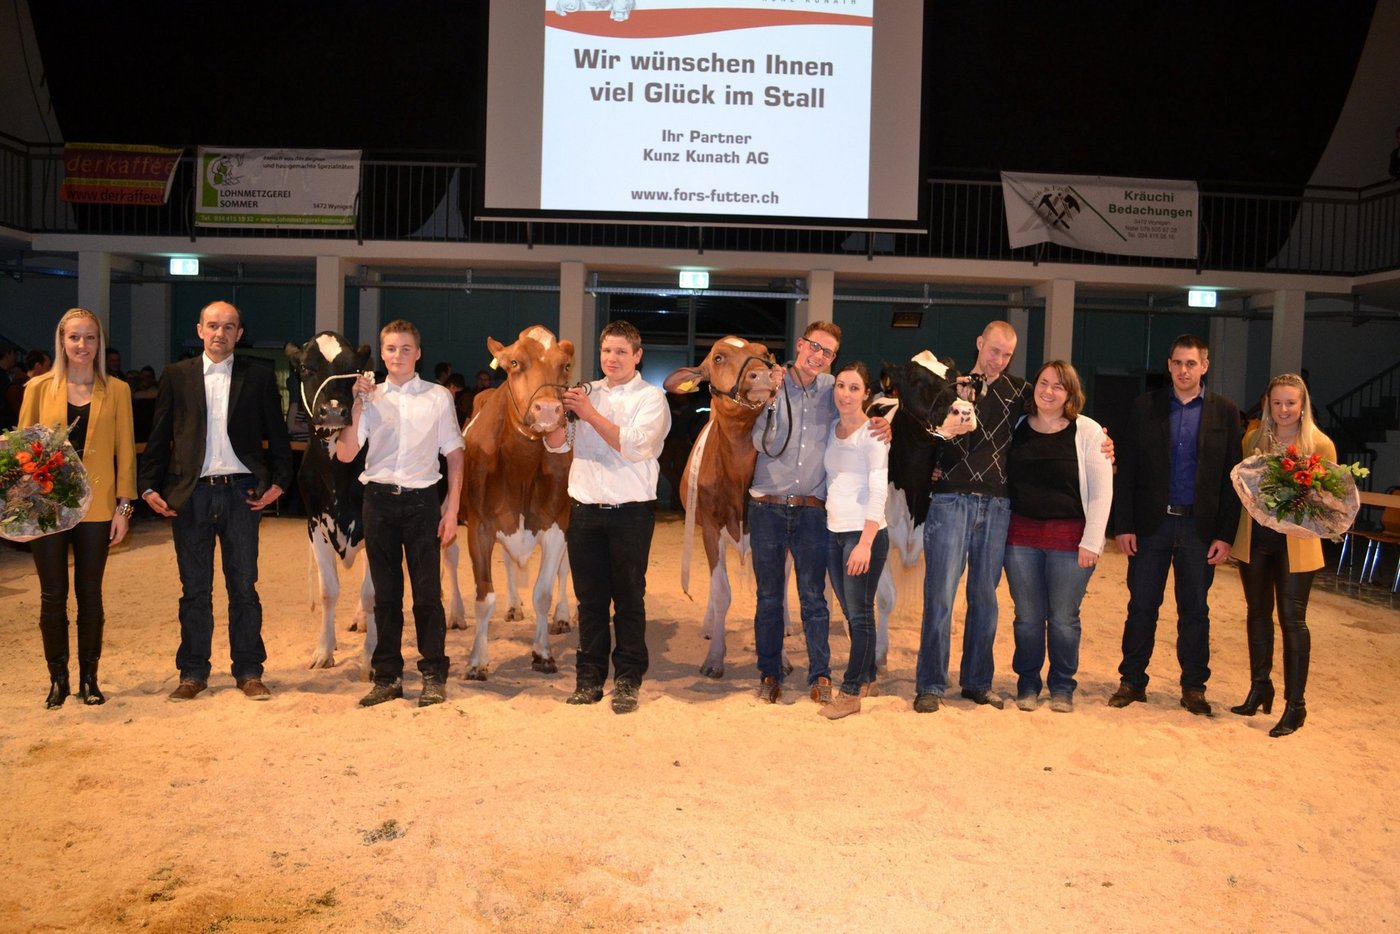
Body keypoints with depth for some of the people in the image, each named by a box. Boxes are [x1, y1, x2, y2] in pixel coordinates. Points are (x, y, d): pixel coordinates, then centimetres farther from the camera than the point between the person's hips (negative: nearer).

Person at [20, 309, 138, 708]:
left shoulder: (116, 390, 3)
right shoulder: (39, 387, 3)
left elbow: (125, 450, 3)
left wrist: (124, 507, -2)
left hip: (96, 506, 0)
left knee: (90, 594, 7)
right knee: (53, 595, 5)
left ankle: (89, 678, 18)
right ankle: (58, 678, 18)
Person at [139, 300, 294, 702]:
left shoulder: (259, 377, 5)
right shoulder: (176, 376, 7)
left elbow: (277, 435, 6)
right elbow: (159, 437, 7)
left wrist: (278, 481, -3)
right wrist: (150, 486, 0)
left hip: (240, 492, -1)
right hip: (189, 494, 1)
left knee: (243, 586, 5)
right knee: (194, 589, 8)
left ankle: (249, 671, 14)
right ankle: (193, 673, 18)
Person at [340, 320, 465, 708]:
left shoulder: (438, 397, 3)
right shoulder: (370, 397, 7)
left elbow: (454, 455, 4)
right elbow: (346, 454, 0)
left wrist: (451, 510, -2)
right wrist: (357, 405, -8)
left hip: (422, 501, -2)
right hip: (379, 500, 2)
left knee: (427, 592, 0)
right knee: (385, 593, 9)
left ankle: (434, 676, 11)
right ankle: (387, 677, 18)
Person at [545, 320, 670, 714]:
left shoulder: (651, 397, -1)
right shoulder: (587, 393, 12)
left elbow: (635, 446, -15)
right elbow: (555, 444, 8)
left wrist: (590, 414, -17)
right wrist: (564, 411, -11)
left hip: (630, 511, -4)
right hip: (585, 509, 4)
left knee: (629, 599, 3)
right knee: (590, 597, 9)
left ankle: (628, 680, 11)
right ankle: (589, 676, 19)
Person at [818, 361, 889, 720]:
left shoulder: (872, 432, -9)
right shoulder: (832, 429, 11)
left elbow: (879, 491, -15)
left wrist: (865, 542, -22)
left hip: (865, 534, -6)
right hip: (834, 532, 7)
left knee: (860, 613, -2)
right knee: (851, 613, 13)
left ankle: (850, 693, 3)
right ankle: (866, 675, 27)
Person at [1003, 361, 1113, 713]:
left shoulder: (1087, 431, -3)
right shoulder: (1017, 427, 5)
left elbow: (1102, 490, -4)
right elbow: (1002, 480, 12)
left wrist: (1091, 542, -8)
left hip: (1069, 538, -2)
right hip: (1021, 535, 2)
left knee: (1064, 618, 5)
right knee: (1028, 617, 9)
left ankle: (1062, 687, 22)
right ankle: (1027, 684, 23)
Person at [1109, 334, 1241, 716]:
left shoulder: (1224, 412, 2)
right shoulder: (1146, 407, 2)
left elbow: (1231, 478, 1)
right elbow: (1127, 470, 1)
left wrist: (1225, 535, -5)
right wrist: (1123, 525, -4)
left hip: (1199, 527, 0)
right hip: (1151, 524, 0)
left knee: (1195, 610, 9)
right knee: (1141, 606, 6)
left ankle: (1194, 687, 21)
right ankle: (1132, 681, 17)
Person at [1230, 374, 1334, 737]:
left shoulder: (1320, 445, -2)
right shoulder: (1253, 440, 7)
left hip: (1295, 543, -4)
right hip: (1254, 537, 4)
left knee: (1292, 619, -3)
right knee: (1257, 612, 14)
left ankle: (1295, 705, 5)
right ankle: (1259, 689, 29)